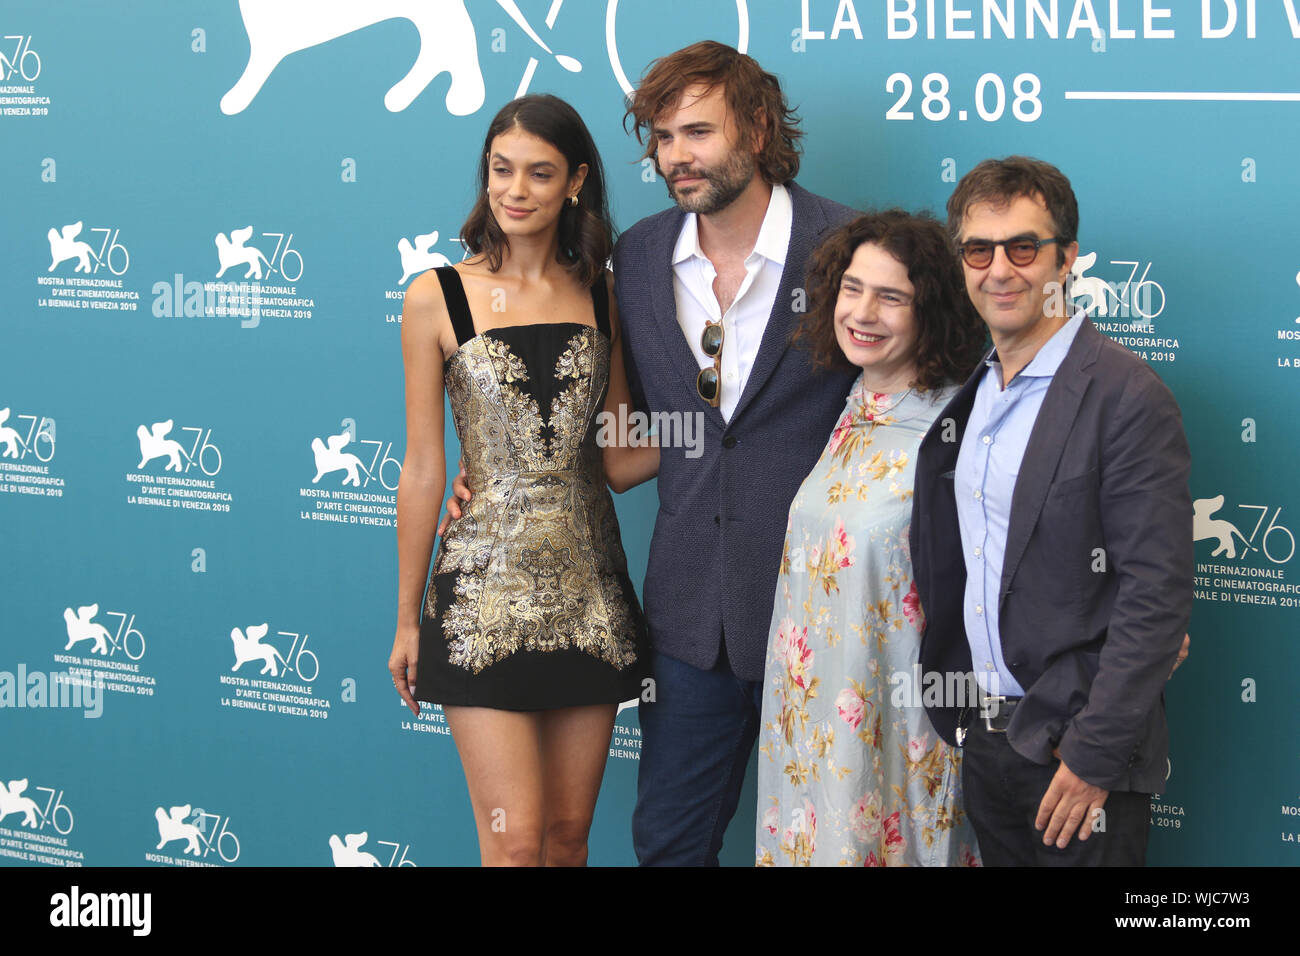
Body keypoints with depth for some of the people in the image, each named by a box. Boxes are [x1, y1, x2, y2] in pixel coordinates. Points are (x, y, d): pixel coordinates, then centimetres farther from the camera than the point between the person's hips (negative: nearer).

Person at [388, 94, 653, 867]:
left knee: (570, 831, 10)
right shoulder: (438, 299, -3)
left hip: (589, 584, 4)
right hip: (487, 590, -3)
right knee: (516, 842, -5)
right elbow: (423, 468, 0)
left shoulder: (600, 293, 6)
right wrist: (407, 619, 2)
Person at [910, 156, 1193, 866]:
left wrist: (1095, 755, -20)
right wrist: (960, 717, 8)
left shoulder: (1128, 397, -15)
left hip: (1077, 754, -7)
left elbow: (1156, 595, -18)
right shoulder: (969, 394, 9)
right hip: (982, 742, 7)